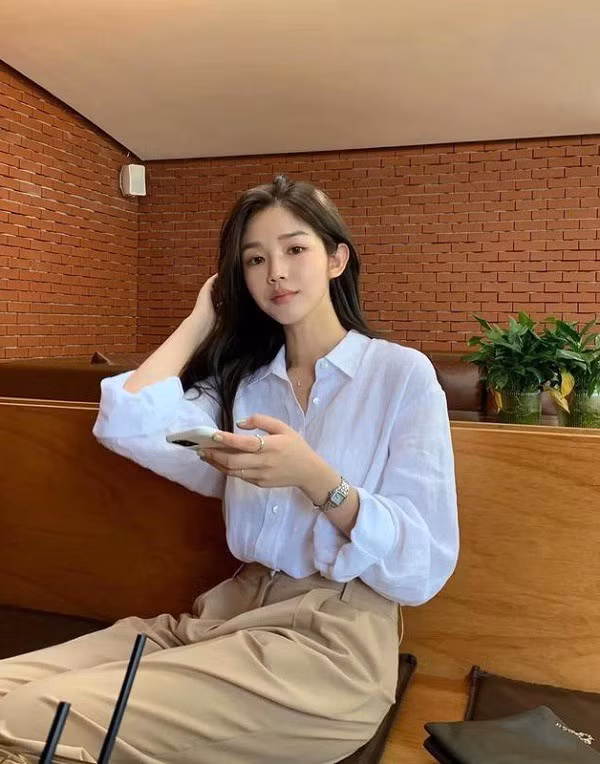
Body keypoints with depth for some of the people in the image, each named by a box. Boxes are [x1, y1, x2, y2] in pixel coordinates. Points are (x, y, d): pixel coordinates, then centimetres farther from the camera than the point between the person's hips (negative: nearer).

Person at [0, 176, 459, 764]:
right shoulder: (244, 380, 14)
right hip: (234, 608, 5)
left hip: (334, 636, -5)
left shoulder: (402, 373, -2)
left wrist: (314, 477, -25)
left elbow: (425, 566, -9)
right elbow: (129, 426, -6)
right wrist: (203, 318, 6)